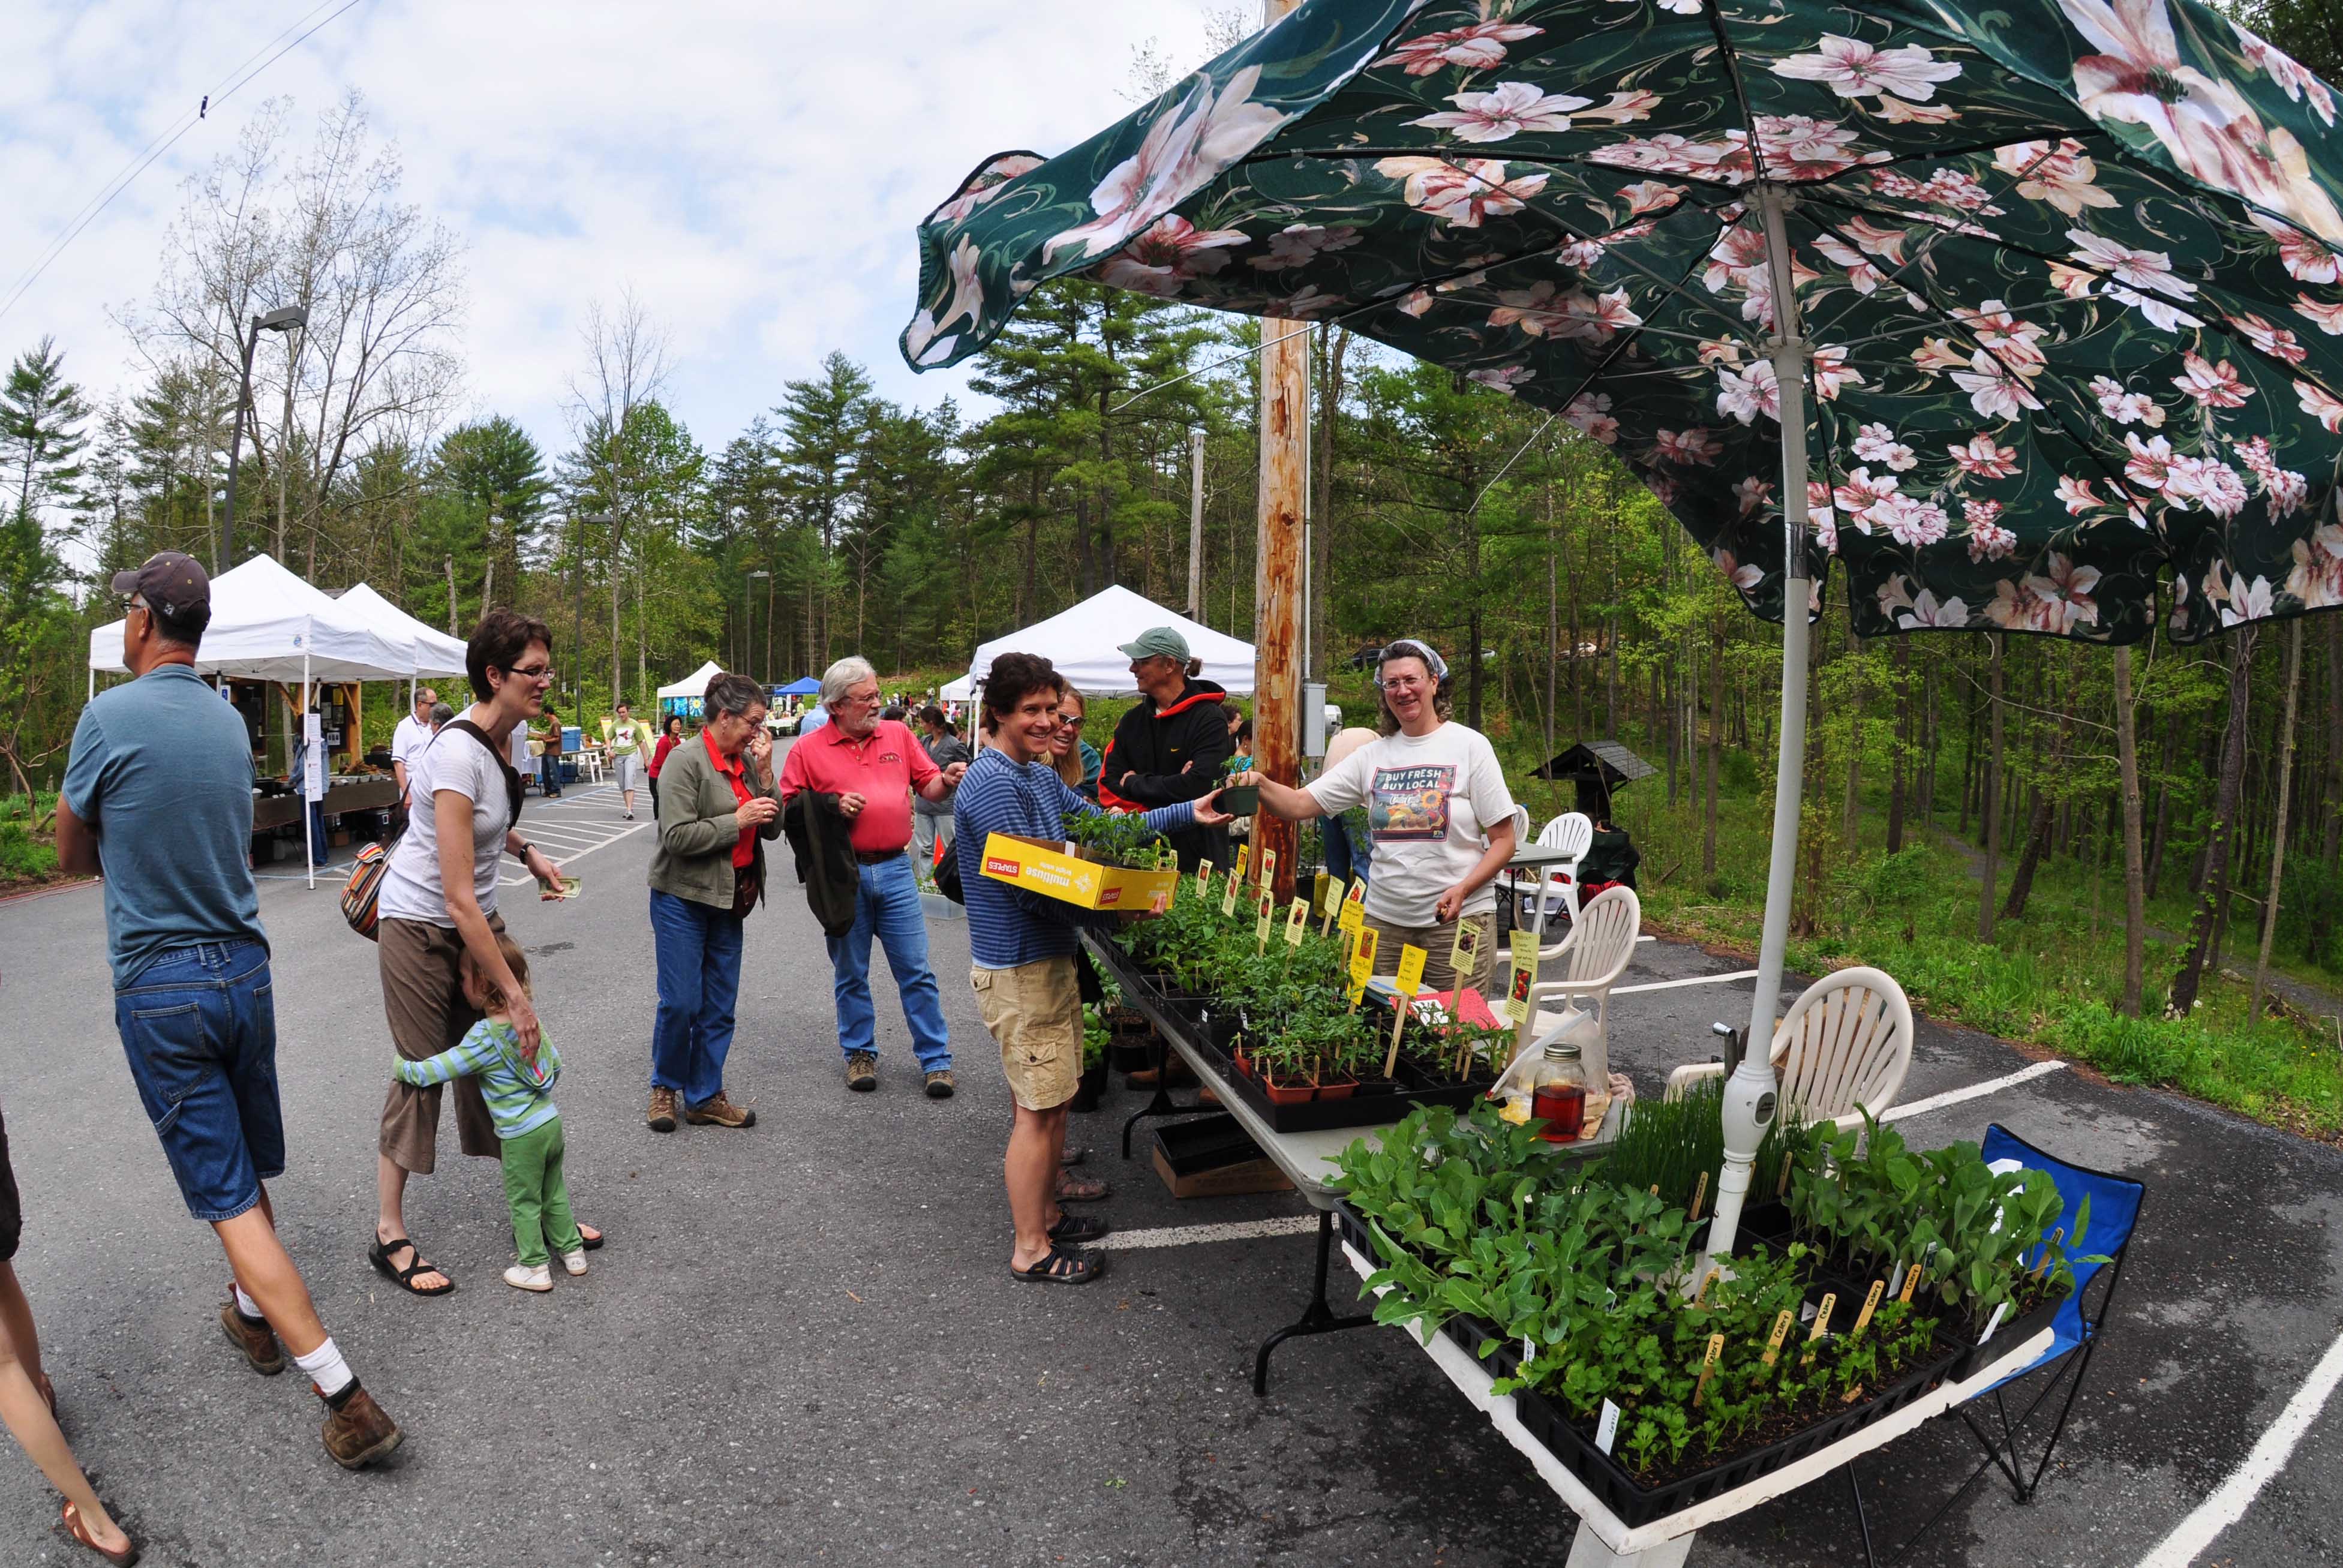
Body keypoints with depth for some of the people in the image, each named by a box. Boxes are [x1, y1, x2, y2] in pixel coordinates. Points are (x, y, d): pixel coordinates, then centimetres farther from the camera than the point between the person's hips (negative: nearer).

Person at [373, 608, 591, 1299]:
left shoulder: (509, 732, -3)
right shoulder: (458, 754, -29)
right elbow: (458, 898, -29)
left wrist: (528, 851, 7)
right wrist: (514, 993, -26)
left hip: (475, 918, 8)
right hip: (421, 924, -8)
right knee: (422, 1071, 1)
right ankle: (390, 1236, 17)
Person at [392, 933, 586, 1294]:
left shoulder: (483, 1038, -21)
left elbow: (434, 1071, -18)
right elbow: (555, 1064, 12)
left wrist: (401, 1067, -1)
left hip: (520, 1137, -7)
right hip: (551, 1121, 7)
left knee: (523, 1202, 11)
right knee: (554, 1194, 21)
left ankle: (534, 1267, 21)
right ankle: (572, 1250, 30)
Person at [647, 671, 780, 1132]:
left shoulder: (746, 761, 5)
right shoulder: (686, 760, -13)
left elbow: (772, 828, 3)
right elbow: (678, 836, -20)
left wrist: (764, 773, -7)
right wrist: (737, 821, -19)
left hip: (729, 899, 6)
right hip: (683, 899, -6)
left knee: (719, 1006, 10)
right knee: (681, 1003, -1)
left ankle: (705, 1097, 22)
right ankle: (665, 1086, 23)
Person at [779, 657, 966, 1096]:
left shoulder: (899, 734, 7)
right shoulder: (808, 750, 0)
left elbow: (927, 786, 10)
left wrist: (947, 781, -11)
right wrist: (831, 807, -14)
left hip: (894, 868, 1)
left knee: (916, 970, 3)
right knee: (850, 973, 12)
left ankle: (936, 1059, 12)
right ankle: (860, 1053, 27)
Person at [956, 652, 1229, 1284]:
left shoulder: (1041, 775, 11)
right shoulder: (990, 783, -20)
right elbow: (1033, 885, -24)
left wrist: (1186, 813, 6)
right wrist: (1114, 913, -21)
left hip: (1052, 960, 10)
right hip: (1018, 970, -10)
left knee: (1054, 1099, 19)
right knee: (1039, 1109, 0)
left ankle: (1045, 1214, 35)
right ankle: (1031, 1250, 13)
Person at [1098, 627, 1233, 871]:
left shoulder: (1209, 720, -9)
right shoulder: (1133, 719, 10)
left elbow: (1199, 785, -22)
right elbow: (1107, 787, 4)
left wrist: (1135, 784, -9)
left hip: (1195, 858, -5)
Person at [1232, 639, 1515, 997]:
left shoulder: (1469, 746, -2)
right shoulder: (1372, 755, 8)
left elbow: (1503, 841, -2)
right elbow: (1301, 804, 2)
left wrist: (1462, 890, -17)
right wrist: (1260, 785, -18)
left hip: (1458, 919, -3)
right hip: (1385, 919, 3)